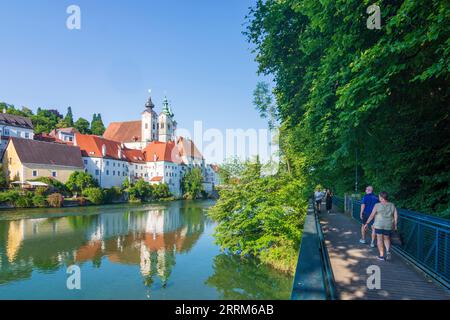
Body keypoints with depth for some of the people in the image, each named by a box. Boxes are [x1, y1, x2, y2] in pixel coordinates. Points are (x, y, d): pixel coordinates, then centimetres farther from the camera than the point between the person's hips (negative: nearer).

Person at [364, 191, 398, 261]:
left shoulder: (377, 205, -10)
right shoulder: (392, 205, 0)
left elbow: (372, 215, -9)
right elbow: (396, 216, -1)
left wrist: (367, 223, -1)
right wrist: (395, 225, 10)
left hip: (379, 225, -3)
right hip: (388, 226, 4)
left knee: (380, 239, 5)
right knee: (387, 239, 19)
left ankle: (381, 255, 7)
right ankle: (388, 251, -2)